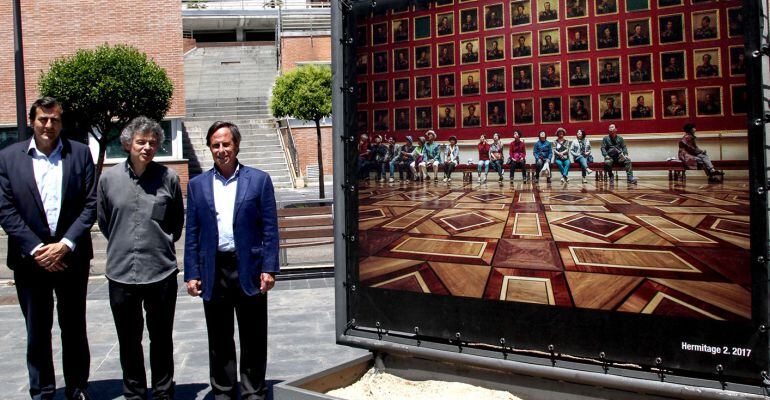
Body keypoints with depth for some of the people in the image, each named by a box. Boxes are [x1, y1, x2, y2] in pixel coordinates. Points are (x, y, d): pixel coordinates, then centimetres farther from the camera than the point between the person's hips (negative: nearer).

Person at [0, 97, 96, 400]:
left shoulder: (80, 153, 1)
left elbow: (91, 204, -3)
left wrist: (65, 245, -11)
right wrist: (36, 249, -11)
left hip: (71, 257, 0)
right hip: (30, 259, 0)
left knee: (74, 329, 11)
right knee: (37, 333, 10)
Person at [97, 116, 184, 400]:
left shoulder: (168, 178, -3)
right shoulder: (109, 179, 0)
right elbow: (103, 222, 14)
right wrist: (123, 245, 14)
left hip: (161, 272, -1)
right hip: (121, 273, 1)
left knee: (161, 339, 11)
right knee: (129, 342, 14)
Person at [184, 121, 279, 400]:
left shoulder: (259, 180, 1)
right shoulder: (197, 185, 8)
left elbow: (270, 229, -1)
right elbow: (192, 234, 8)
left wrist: (269, 269, -8)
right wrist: (192, 274, 2)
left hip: (249, 269, -2)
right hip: (213, 271, 2)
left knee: (254, 339, 8)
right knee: (219, 341, 13)